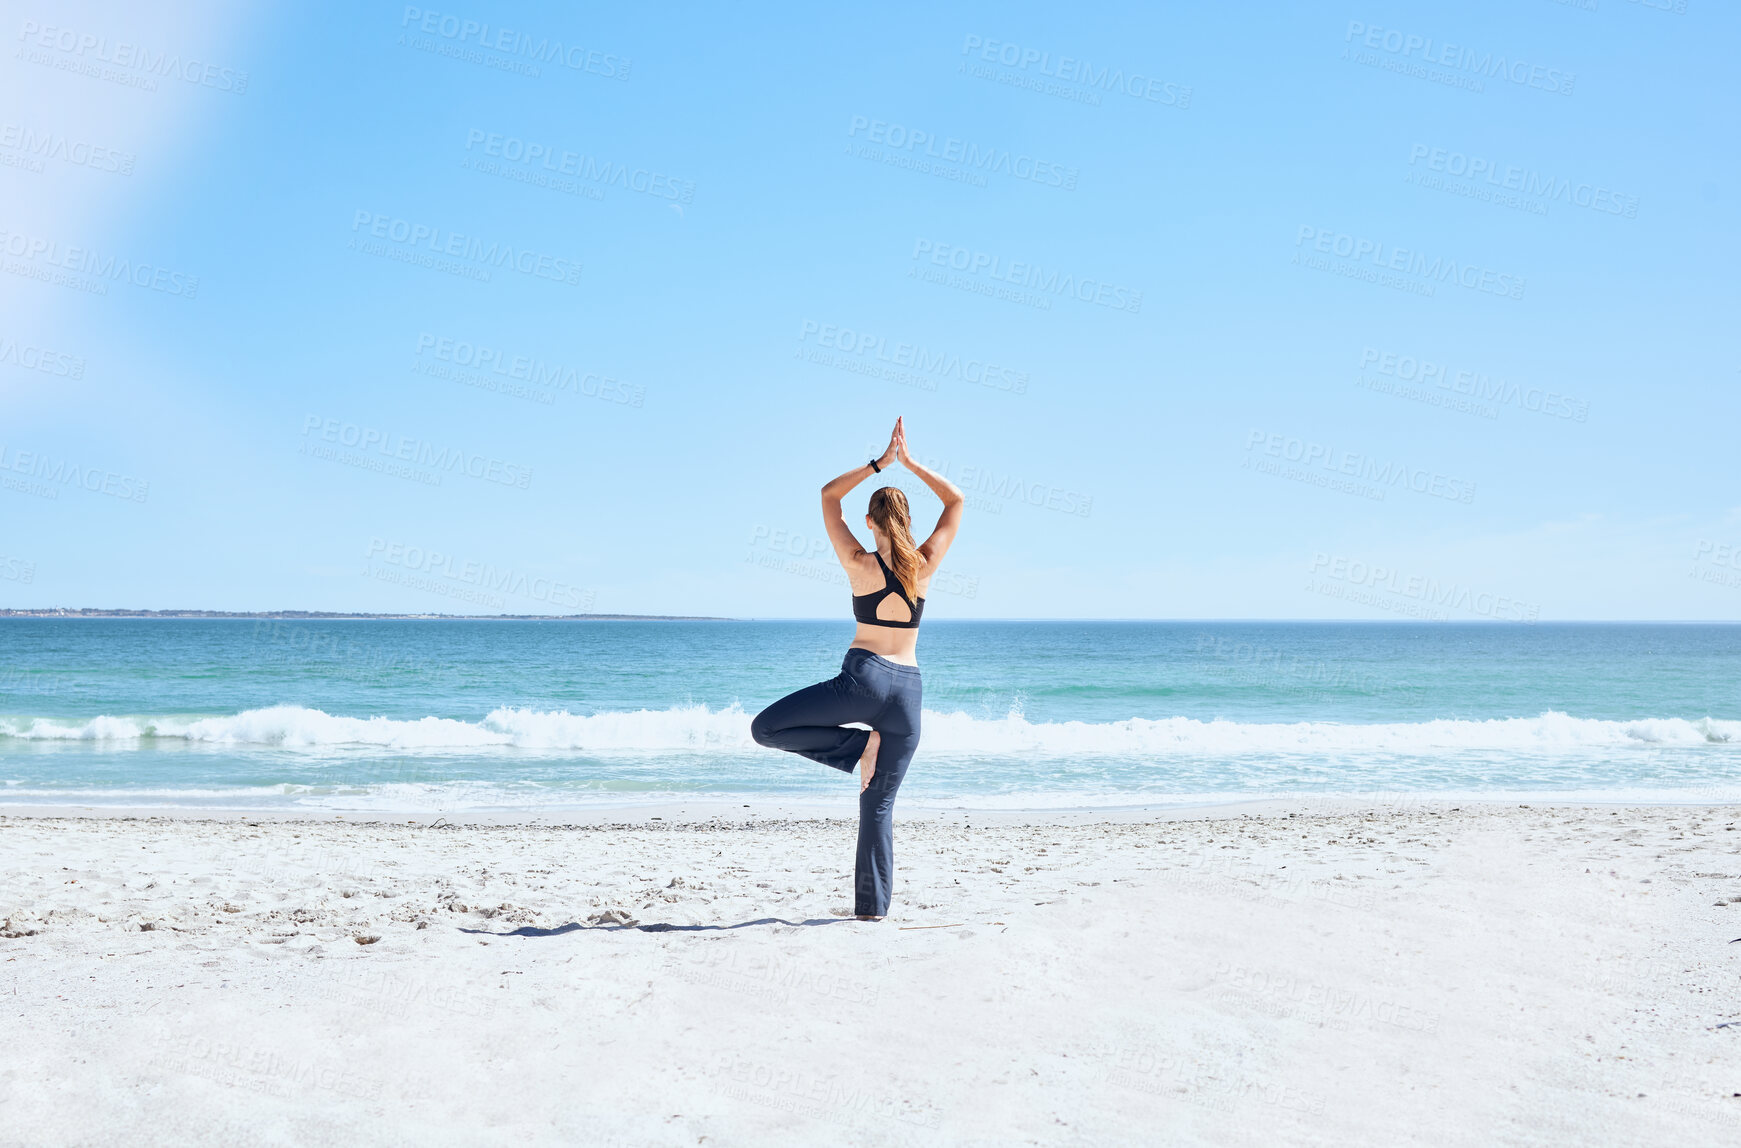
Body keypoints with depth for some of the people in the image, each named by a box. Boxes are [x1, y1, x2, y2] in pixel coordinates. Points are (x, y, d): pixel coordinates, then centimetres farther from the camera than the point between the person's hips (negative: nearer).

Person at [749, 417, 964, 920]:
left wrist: (881, 462, 4)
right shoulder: (925, 565, 1)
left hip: (863, 679, -4)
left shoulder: (859, 564, -4)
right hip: (907, 689, 4)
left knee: (765, 728, 5)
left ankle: (860, 745, -6)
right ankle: (872, 906, 4)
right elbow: (955, 500, 14)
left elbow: (829, 494, 7)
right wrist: (909, 462, 10)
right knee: (879, 804, 8)